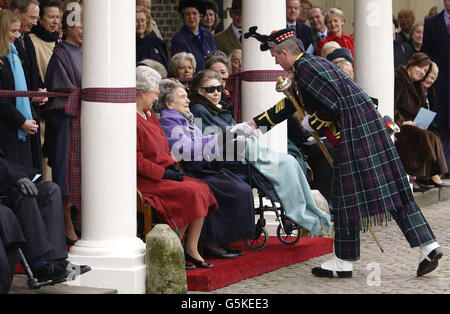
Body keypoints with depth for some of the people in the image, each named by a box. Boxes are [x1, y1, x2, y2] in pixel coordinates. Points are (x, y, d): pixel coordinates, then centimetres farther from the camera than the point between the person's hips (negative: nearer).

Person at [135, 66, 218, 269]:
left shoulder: (149, 114, 17)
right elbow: (137, 162, -19)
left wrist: (174, 166, 7)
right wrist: (165, 173, -16)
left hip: (163, 174, 10)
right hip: (144, 181, -10)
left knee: (202, 190, -7)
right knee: (189, 194, -23)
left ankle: (191, 249, -9)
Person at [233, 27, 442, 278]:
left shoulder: (305, 67, -10)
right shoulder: (311, 64, 22)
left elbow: (332, 106, -19)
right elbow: (287, 107, 31)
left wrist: (311, 123, 0)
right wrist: (252, 125, 34)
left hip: (355, 132, -10)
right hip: (370, 126, 10)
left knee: (349, 196, -2)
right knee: (392, 188, 7)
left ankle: (344, 262, 5)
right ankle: (429, 245, 2)